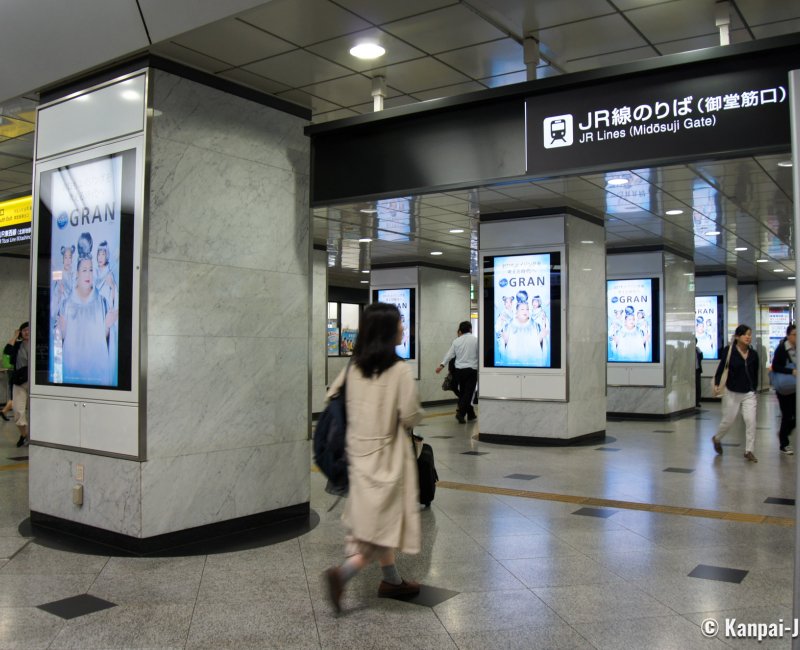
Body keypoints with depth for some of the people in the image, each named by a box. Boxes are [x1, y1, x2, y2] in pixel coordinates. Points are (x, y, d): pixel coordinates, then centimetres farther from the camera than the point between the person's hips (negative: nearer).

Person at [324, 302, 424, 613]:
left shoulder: (353, 367, 0)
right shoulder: (399, 369, -17)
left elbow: (332, 398, 9)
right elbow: (410, 416, -16)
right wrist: (416, 414, 7)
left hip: (359, 451, 7)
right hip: (387, 455, -7)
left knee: (374, 519, 17)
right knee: (384, 521, 2)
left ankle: (391, 579, 29)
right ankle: (343, 573, -12)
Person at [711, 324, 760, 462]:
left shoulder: (753, 354, 0)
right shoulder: (730, 351, -12)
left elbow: (755, 373, 10)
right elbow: (721, 368, -11)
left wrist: (755, 389, 13)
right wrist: (716, 384, -21)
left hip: (749, 393, 3)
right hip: (732, 393, -3)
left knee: (750, 420, -6)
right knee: (728, 420, 9)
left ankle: (749, 451, 5)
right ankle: (716, 439, 38)